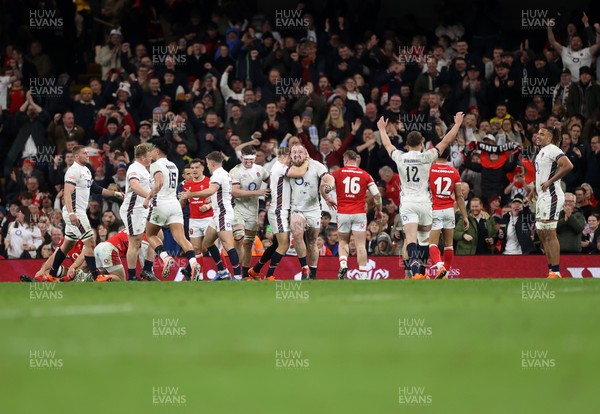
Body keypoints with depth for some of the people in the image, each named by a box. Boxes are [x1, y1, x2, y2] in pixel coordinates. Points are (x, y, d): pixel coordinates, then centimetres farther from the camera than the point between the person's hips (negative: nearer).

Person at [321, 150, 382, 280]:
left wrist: (327, 199, 11)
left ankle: (343, 265, -5)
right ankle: (362, 276, -6)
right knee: (361, 245, 1)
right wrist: (378, 210, 19)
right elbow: (377, 195, 3)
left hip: (343, 213, 0)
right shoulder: (365, 175, 4)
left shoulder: (337, 174, 2)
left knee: (343, 242, 19)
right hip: (359, 214, 0)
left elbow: (325, 187, -11)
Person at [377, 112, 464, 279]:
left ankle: (414, 267, -34)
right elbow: (446, 141, 4)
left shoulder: (400, 157, 1)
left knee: (411, 238, -13)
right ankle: (422, 271, 23)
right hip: (424, 202, 0)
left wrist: (382, 129, 39)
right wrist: (457, 124, 16)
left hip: (407, 203, 0)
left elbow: (387, 145, 21)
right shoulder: (427, 157, -4)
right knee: (424, 238, 17)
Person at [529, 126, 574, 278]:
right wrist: (535, 188, 21)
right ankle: (551, 269, 15)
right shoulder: (541, 152, 19)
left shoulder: (552, 150, -12)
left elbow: (568, 166, -26)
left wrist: (550, 181, -20)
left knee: (550, 234, -10)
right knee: (541, 233, 11)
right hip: (542, 197, 10)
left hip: (551, 196, -10)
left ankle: (556, 272, -10)